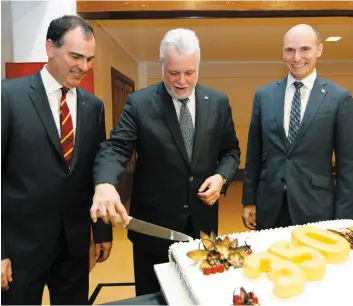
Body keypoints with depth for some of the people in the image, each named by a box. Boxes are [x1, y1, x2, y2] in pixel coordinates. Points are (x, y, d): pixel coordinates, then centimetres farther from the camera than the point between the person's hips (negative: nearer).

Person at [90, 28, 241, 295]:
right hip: (153, 223, -2)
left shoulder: (218, 102, 0)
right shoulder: (139, 103, -8)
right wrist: (105, 185, -37)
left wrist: (221, 177, -12)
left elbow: (231, 150, 8)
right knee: (152, 296, 19)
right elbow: (116, 147, -17)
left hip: (202, 221, 3)